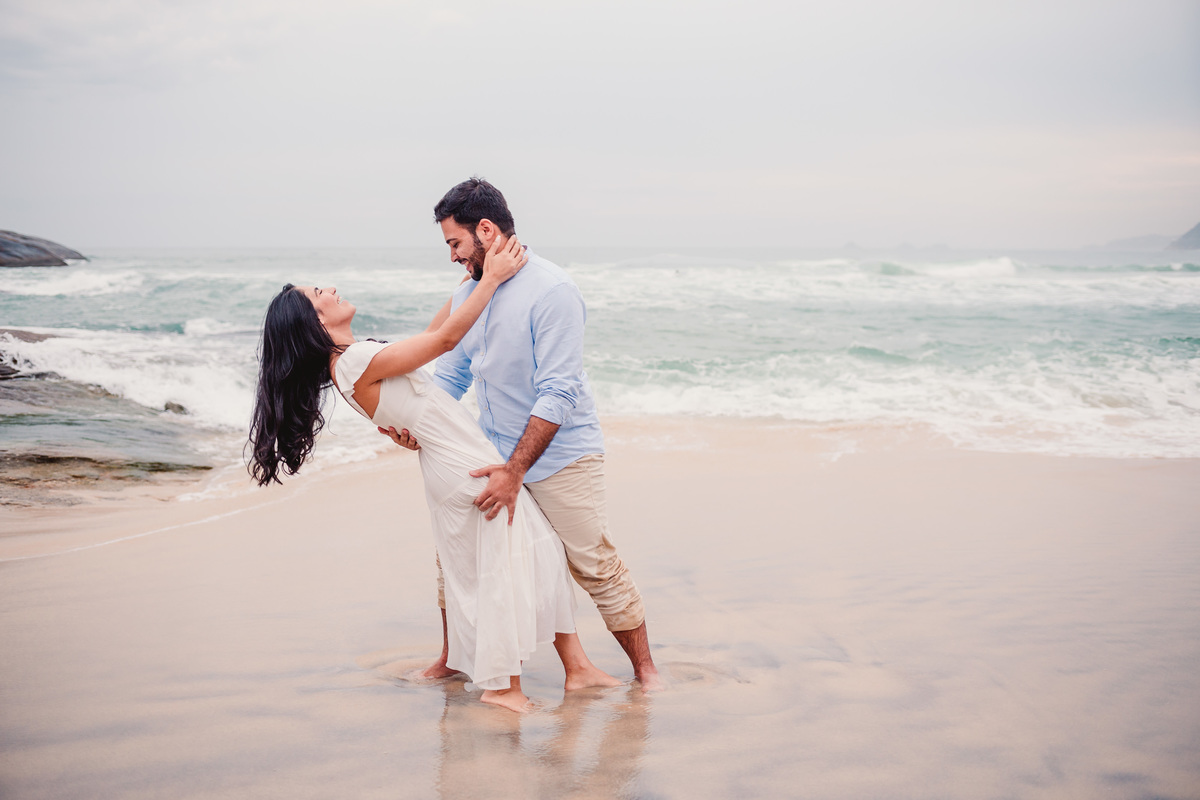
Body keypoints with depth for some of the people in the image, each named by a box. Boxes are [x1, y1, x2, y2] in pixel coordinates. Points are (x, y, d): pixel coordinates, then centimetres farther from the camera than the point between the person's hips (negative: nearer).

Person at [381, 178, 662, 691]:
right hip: (493, 454, 7)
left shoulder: (552, 292, -20)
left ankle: (645, 670, 12)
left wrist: (514, 472, -29)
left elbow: (557, 394, -24)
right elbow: (449, 375, 8)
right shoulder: (467, 294, 5)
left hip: (559, 456, -7)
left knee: (596, 566, -3)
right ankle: (452, 658, 27)